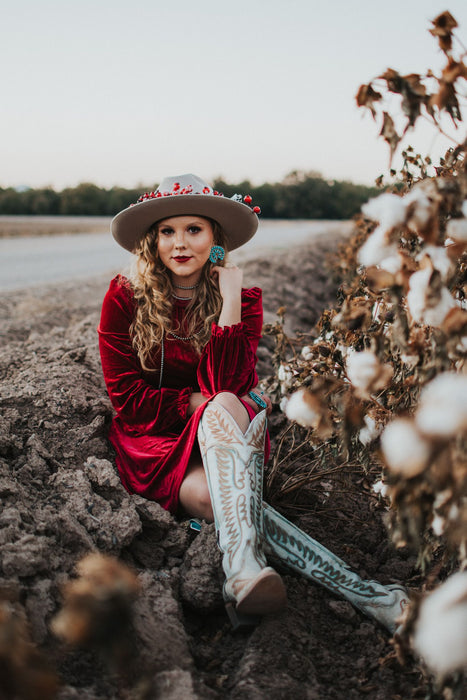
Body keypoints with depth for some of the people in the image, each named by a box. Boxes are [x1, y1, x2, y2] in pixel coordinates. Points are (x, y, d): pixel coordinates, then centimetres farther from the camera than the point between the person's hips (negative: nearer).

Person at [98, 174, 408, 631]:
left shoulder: (242, 297, -3)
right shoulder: (124, 298, -5)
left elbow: (228, 386, -17)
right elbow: (127, 397, -6)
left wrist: (230, 302, -23)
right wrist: (199, 402, -16)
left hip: (222, 437, 0)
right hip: (153, 441, 0)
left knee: (226, 406, -38)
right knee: (207, 495, -33)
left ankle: (242, 568, -55)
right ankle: (359, 591, -43)